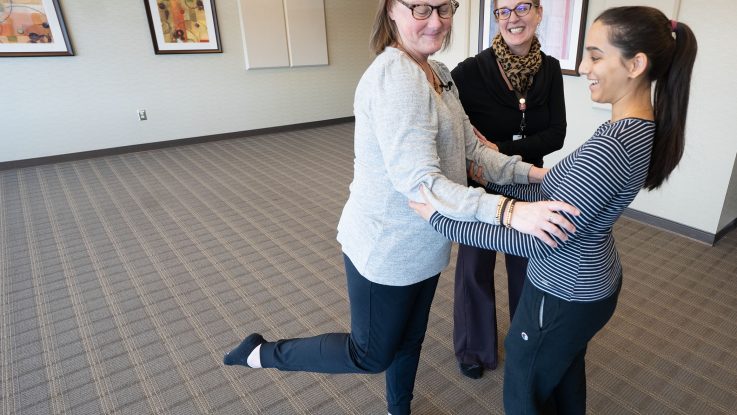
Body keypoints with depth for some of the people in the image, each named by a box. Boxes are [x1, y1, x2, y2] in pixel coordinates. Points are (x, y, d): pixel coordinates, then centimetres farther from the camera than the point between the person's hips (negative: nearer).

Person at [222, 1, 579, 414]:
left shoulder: (439, 75, 7)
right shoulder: (395, 77, -25)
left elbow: (472, 149, 5)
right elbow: (418, 182, -32)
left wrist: (531, 172, -7)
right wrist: (508, 211, -39)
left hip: (422, 245, 9)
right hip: (385, 248, -9)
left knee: (410, 338, 26)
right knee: (371, 355, 12)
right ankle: (262, 353, 31)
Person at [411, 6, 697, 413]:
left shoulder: (611, 145, -31)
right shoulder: (641, 128, 0)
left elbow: (541, 241, -29)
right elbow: (561, 197, 5)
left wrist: (441, 219, -27)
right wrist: (495, 181, 4)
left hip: (564, 295, -9)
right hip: (590, 283, 9)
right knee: (566, 380, 31)